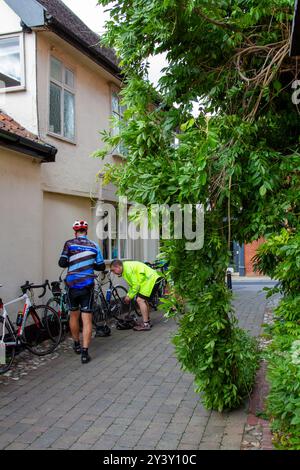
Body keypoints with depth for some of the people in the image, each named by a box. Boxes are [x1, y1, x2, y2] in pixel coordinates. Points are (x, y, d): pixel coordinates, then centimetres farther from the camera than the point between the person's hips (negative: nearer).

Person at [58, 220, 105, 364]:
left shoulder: (69, 243, -3)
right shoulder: (94, 245, 2)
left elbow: (62, 263, -8)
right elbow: (101, 266, 4)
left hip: (72, 285, 1)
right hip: (87, 286, 0)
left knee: (74, 315, 19)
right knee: (87, 319, 0)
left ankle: (76, 345, 33)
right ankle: (85, 352, -7)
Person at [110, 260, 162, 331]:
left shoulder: (127, 269, -17)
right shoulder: (126, 266, 15)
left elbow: (136, 285, -18)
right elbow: (132, 284, 22)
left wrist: (130, 296, -7)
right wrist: (128, 295, 13)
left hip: (151, 280, -11)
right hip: (153, 279, 11)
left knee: (140, 300, -14)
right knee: (144, 300, 20)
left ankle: (145, 325, -13)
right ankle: (147, 321, 29)